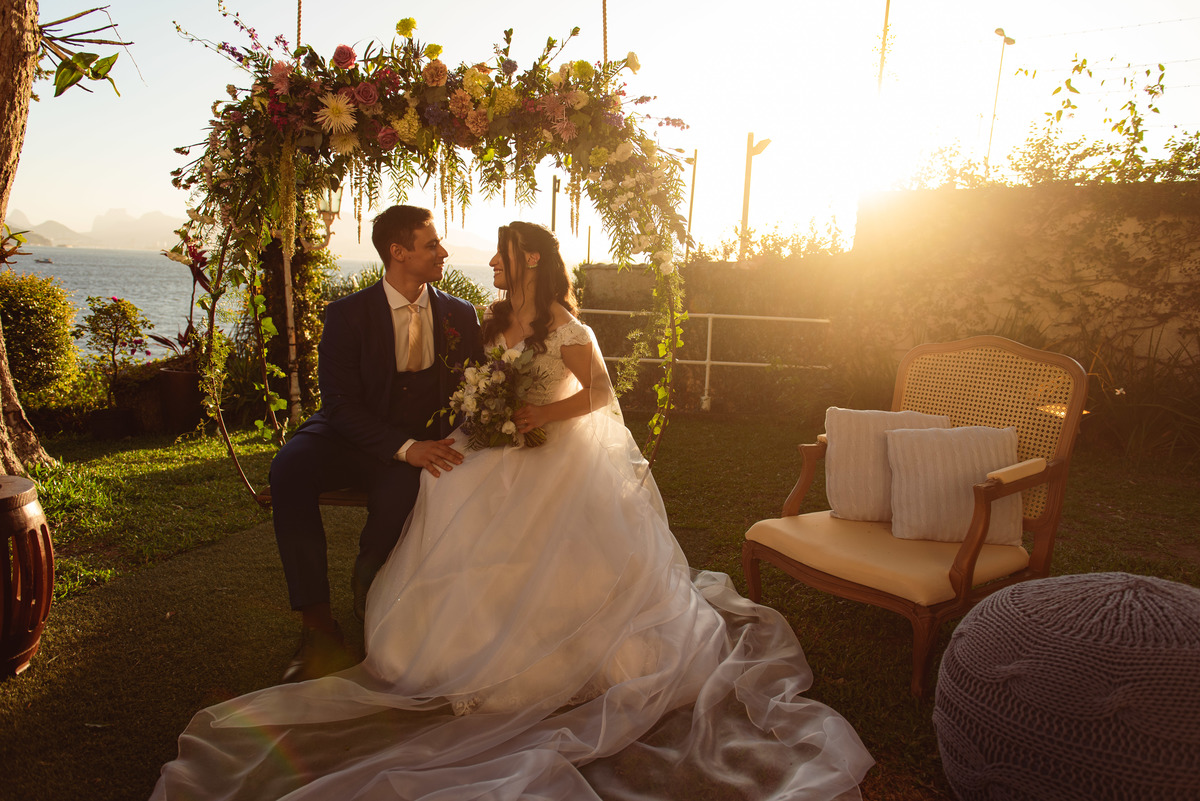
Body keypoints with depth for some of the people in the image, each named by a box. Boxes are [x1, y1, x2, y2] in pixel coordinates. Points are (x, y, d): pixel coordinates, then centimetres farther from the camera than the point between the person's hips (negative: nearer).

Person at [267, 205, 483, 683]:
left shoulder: (460, 315, 4)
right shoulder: (347, 315, -5)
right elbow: (341, 404, -13)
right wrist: (403, 447, -28)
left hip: (423, 444, 1)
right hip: (350, 439, 0)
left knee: (401, 490, -33)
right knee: (288, 469, -30)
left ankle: (366, 581, 1)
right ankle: (317, 622, -23)